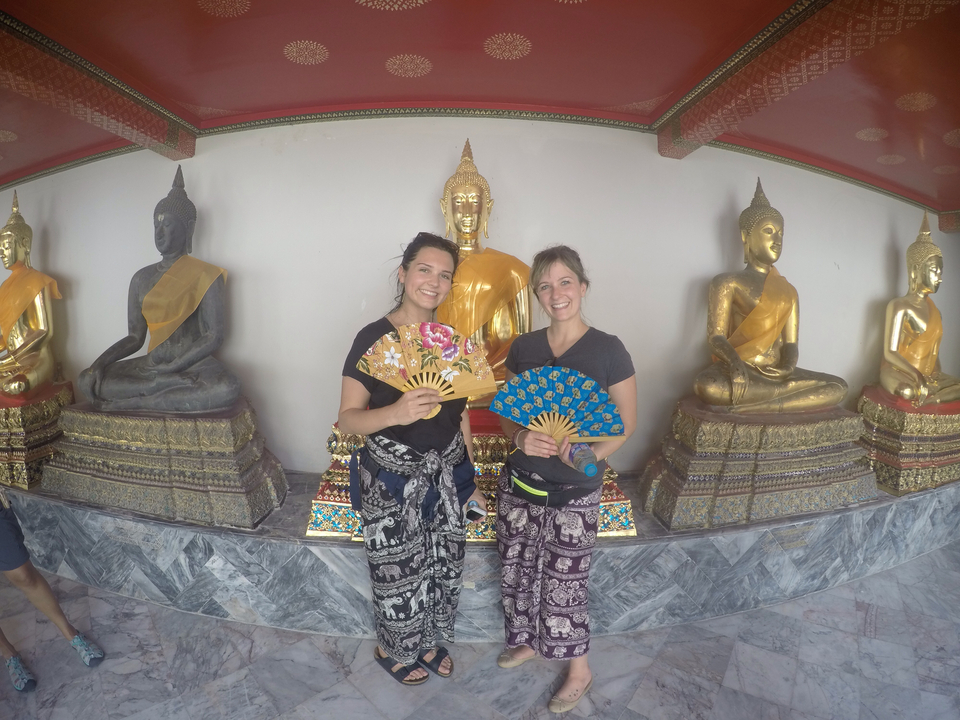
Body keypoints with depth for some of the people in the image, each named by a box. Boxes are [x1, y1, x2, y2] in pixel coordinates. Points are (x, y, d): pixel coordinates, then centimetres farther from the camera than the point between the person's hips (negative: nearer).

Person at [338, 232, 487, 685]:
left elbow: (460, 412, 10)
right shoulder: (374, 338, -15)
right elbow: (348, 418, -18)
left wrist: (469, 479, 12)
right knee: (400, 571, 11)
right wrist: (395, 413, -38)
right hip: (392, 479, -5)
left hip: (445, 473, 5)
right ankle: (394, 649, 42)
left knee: (444, 564, 18)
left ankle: (429, 640, 47)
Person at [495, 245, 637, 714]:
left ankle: (579, 672, 34)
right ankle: (526, 642, 45)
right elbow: (506, 413, 7)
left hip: (575, 492, -4)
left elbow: (626, 423, -4)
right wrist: (520, 437, -14)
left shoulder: (608, 351, -10)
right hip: (519, 483, 4)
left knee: (564, 585, 8)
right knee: (518, 573, 17)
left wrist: (591, 453, -22)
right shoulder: (523, 348, 0)